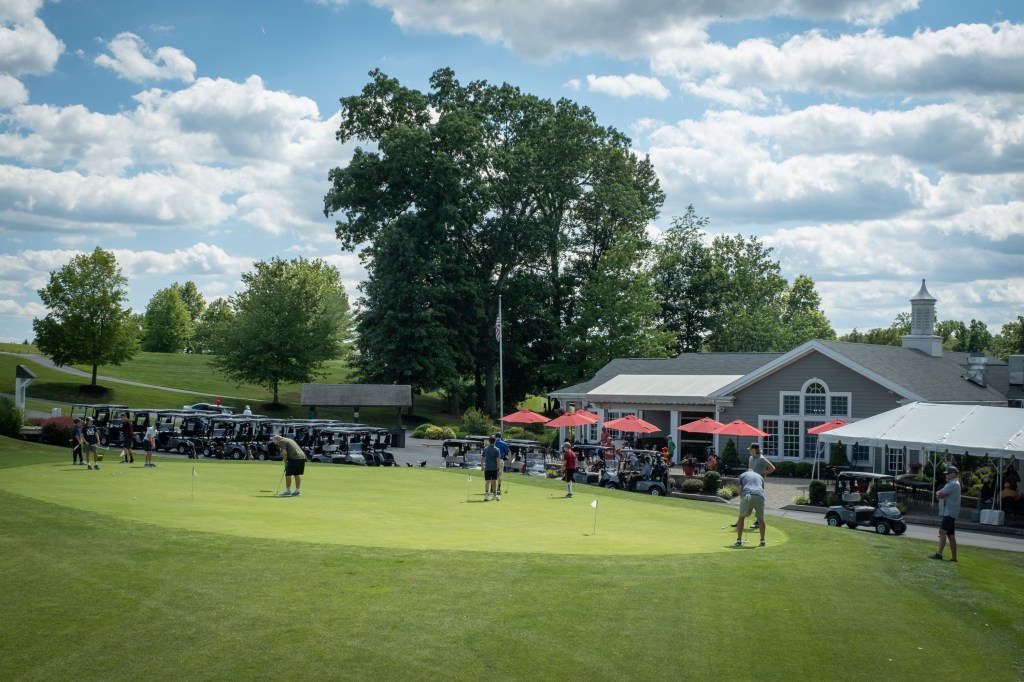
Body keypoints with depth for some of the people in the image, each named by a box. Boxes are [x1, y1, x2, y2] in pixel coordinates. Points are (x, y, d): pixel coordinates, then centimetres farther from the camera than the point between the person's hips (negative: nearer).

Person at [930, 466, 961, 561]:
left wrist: (938, 493, 4)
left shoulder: (953, 484, -13)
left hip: (949, 513, -11)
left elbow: (939, 494, -18)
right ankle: (953, 557, 16)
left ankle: (939, 554, -32)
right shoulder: (952, 484, 22)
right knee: (951, 535, 12)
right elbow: (939, 494, 22)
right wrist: (939, 494, 1)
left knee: (942, 531, -21)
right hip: (949, 513, 11)